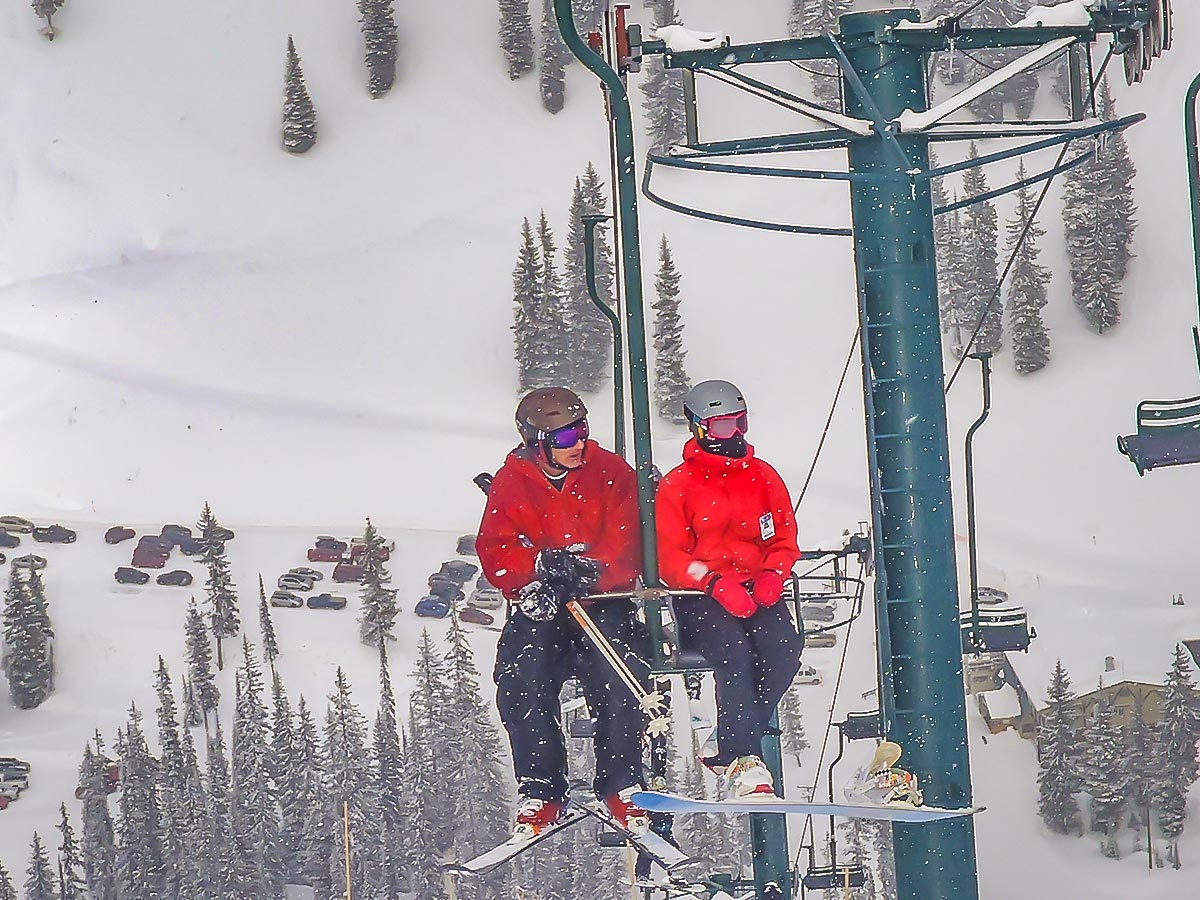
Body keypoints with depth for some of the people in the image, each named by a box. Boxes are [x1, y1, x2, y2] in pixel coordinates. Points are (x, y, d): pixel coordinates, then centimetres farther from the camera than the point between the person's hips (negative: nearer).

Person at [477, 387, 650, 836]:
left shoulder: (610, 473, 3)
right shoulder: (511, 483, 5)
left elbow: (629, 546, -5)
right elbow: (495, 554, -3)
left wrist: (583, 571, -22)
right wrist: (543, 564, -22)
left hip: (603, 600, -1)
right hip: (537, 609, 1)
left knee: (618, 677, -27)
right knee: (522, 682, -25)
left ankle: (621, 786, -14)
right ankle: (540, 792, -16)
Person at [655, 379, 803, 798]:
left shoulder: (763, 477, 14)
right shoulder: (677, 485, 2)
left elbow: (784, 540, 16)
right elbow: (669, 558, -3)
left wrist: (772, 575, -7)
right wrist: (716, 583, -19)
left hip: (757, 592, 4)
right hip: (699, 597, -4)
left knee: (785, 647, -27)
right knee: (734, 649, -33)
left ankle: (728, 751, -18)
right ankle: (746, 764, -37)